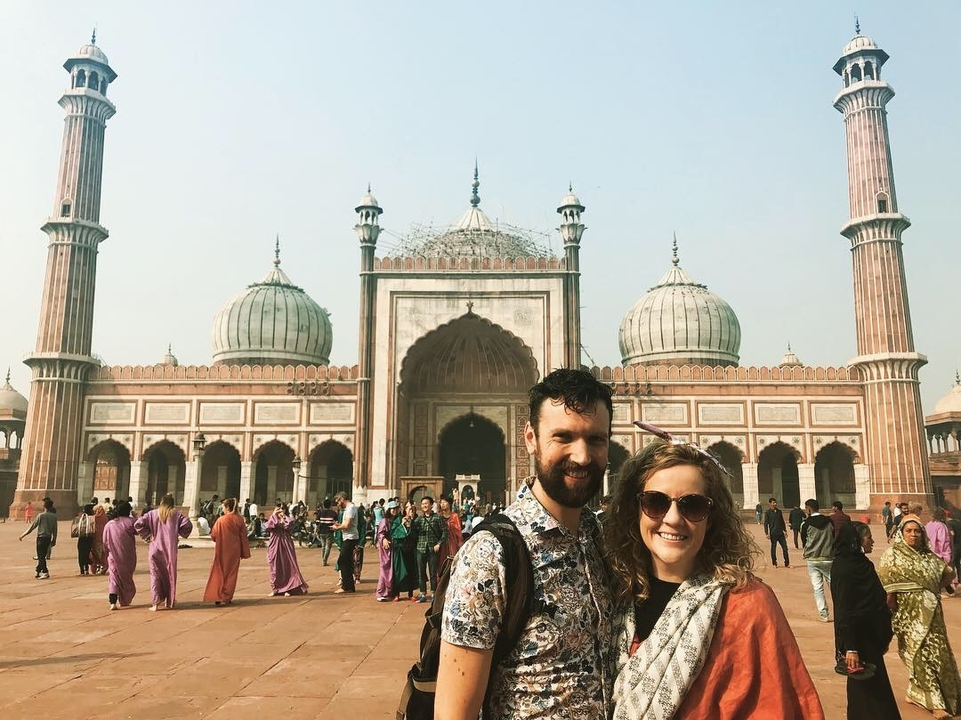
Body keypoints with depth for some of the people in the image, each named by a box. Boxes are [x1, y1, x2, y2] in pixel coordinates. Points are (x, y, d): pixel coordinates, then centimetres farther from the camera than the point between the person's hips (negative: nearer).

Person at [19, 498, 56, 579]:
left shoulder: (41, 516, -11)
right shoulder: (54, 516, 2)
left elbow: (32, 527, -8)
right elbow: (55, 529, 5)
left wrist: (23, 535, 2)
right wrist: (54, 539, 14)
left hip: (41, 537, -5)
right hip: (49, 538, 5)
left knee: (41, 556, 0)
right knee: (42, 555, 17)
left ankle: (45, 573, -7)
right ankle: (38, 572, 26)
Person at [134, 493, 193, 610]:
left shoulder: (153, 514, 2)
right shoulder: (176, 514, 1)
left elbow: (138, 524, -7)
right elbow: (187, 525, -11)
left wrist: (147, 535, 2)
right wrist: (181, 534, 6)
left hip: (155, 549, 0)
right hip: (170, 549, 0)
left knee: (155, 575, 5)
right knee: (170, 574, 12)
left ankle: (155, 603, -4)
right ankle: (169, 602, 18)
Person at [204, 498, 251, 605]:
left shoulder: (221, 520, -13)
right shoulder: (240, 519, -6)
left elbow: (213, 535, -6)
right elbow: (243, 537, -3)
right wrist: (244, 552, 4)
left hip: (222, 551, -2)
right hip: (234, 552, 2)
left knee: (220, 573, 12)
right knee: (231, 574, 11)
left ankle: (218, 597, 8)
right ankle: (227, 598, 11)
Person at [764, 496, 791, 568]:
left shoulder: (779, 511, 9)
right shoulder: (767, 512, -5)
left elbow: (782, 522, 18)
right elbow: (766, 523, -6)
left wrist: (785, 530, 14)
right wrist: (767, 533, -12)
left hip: (781, 533, 4)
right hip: (773, 533, -4)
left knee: (785, 547, 2)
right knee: (773, 548, 4)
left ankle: (787, 563, 9)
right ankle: (774, 563, 14)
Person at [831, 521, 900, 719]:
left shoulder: (860, 563, 8)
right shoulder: (844, 568, -20)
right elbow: (844, 611, -22)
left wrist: (883, 636, 20)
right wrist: (850, 648, -24)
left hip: (870, 635, 9)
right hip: (859, 638, -9)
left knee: (874, 686, 17)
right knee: (868, 688, 0)